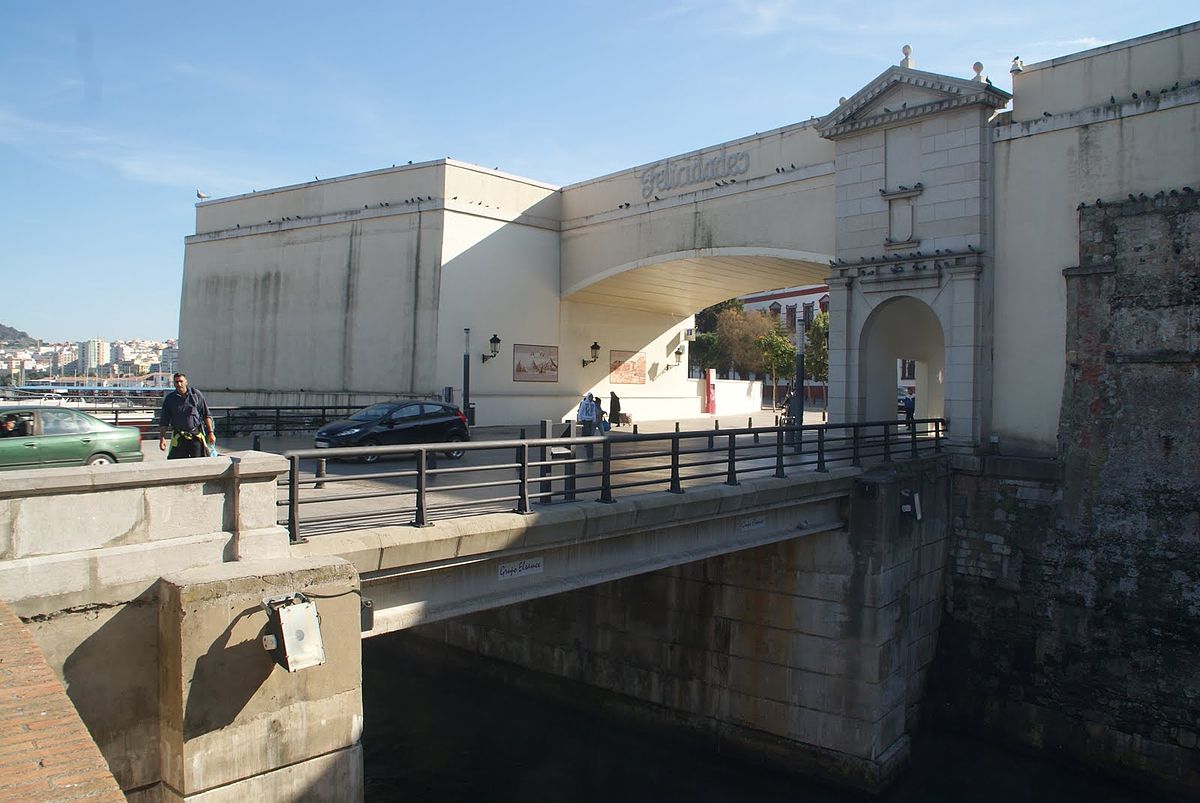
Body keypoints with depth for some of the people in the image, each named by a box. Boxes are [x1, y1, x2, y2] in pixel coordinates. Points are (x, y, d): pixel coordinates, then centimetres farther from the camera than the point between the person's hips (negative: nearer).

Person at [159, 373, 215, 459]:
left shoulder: (196, 394, 3)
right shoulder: (169, 398, 5)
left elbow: (206, 415, 5)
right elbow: (163, 421, 7)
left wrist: (210, 432, 1)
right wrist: (162, 438, 0)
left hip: (196, 436, -1)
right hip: (178, 438, 1)